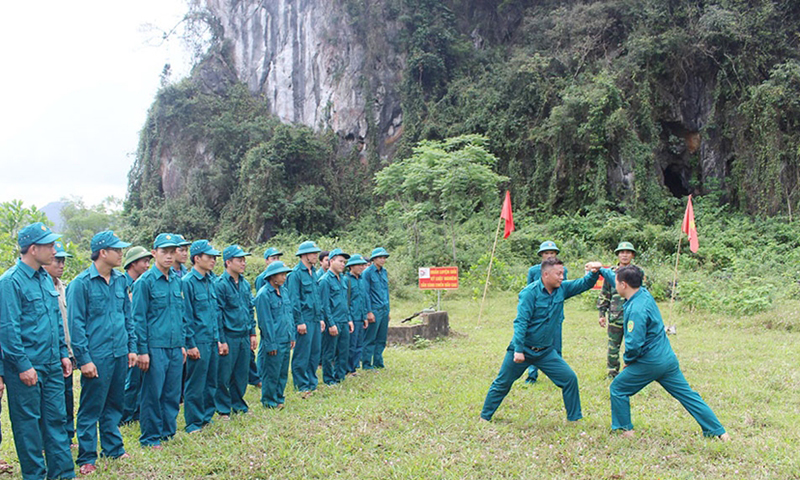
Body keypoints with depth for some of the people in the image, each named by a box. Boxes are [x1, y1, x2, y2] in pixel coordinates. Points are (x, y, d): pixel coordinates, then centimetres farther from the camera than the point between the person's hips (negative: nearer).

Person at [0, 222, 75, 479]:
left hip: (52, 365, 7)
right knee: (28, 423, 5)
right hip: (27, 368, -7)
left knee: (57, 418, 12)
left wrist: (63, 353, 15)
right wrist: (23, 365, -16)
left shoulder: (45, 278, 11)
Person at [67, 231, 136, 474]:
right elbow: (76, 324, -10)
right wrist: (84, 359, -13)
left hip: (119, 354, 6)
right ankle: (86, 458, 12)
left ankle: (113, 448, 28)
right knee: (91, 409, 2)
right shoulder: (81, 283, -10)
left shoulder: (120, 280, 8)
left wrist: (131, 347, 12)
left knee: (114, 404, 16)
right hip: (97, 357, -6)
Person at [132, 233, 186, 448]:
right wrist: (142, 350, -11)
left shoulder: (176, 280, 11)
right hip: (155, 347, -6)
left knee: (173, 393, 11)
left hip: (175, 348, 6)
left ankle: (168, 431, 25)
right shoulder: (145, 281, -7)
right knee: (153, 394, 2)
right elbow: (139, 318, -8)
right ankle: (150, 437, 14)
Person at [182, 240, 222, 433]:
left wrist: (219, 339, 15)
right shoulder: (187, 282, -11)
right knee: (196, 384, 1)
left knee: (211, 382, 14)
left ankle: (207, 416, 26)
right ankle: (193, 422, 11)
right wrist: (190, 344, -13)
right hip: (198, 342, -7)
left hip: (213, 341, 7)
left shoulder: (211, 282, 12)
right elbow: (186, 316, -12)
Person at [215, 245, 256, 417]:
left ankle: (239, 406, 26)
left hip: (244, 336, 7)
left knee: (241, 374, 14)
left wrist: (252, 333, 13)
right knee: (223, 376, 1)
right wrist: (221, 340, -14)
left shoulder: (245, 283, 11)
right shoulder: (220, 284, -11)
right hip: (229, 337, -7)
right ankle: (223, 409, 13)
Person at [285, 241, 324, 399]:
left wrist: (320, 318, 17)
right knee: (302, 355, -1)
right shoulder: (295, 274, -12)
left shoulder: (313, 272, 14)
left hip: (315, 319, 8)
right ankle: (302, 386, 8)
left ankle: (312, 383, 22)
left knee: (315, 353, 12)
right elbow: (294, 300, -14)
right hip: (304, 320, -8)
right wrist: (299, 322, -16)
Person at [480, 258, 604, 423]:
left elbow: (585, 284, 5)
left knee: (570, 378, -1)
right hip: (523, 349, -5)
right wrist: (518, 350, -26)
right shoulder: (530, 292, -19)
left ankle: (574, 417, 16)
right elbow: (521, 322, -22)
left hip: (546, 352, 5)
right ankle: (485, 416, 25)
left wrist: (594, 272, -18)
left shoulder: (562, 289, 0)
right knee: (502, 384, 7)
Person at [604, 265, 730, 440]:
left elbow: (634, 344, -25)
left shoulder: (636, 310, -24)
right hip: (668, 358, 9)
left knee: (617, 389, 8)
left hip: (649, 363, -9)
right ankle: (719, 431, 17)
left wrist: (627, 360, -8)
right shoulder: (644, 293, 2)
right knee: (687, 394, 14)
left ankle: (626, 429, 14)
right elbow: (614, 277, 22)